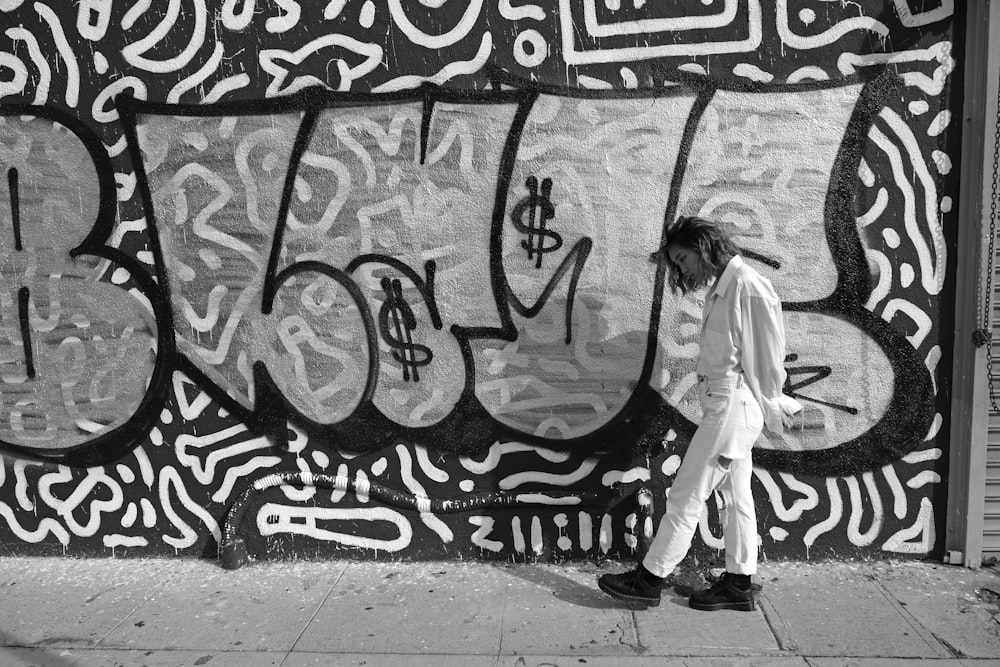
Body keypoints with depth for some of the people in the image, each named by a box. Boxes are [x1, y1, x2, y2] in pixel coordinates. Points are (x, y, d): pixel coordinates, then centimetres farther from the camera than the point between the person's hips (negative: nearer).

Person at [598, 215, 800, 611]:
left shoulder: (750, 288, -16)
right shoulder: (720, 290, 13)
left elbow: (768, 359, -13)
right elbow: (722, 354, 11)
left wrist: (770, 412, -6)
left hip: (733, 406, -9)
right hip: (723, 405, 9)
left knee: (686, 496, -2)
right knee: (736, 496, 15)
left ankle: (650, 579, 8)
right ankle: (738, 585, 25)